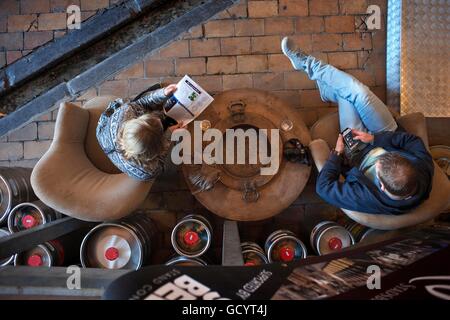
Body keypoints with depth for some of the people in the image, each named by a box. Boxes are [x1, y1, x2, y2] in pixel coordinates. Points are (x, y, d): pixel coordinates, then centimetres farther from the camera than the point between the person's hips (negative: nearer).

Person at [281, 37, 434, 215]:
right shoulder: (424, 168, -37)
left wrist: (337, 153, -26)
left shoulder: (370, 199, -46)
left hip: (359, 153, -2)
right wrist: (375, 138, -26)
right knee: (355, 91, -11)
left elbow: (323, 187, -36)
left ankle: (305, 63, 20)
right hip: (388, 136, 3)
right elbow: (413, 141, -18)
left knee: (346, 94, -9)